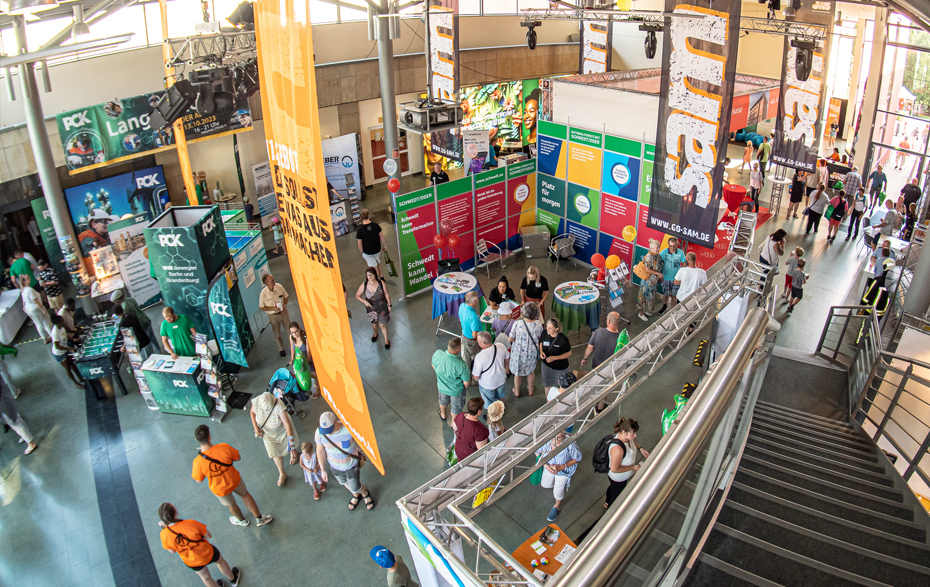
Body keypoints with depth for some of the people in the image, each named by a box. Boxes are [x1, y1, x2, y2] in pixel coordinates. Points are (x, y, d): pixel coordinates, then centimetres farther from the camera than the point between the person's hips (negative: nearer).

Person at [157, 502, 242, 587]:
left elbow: (172, 550, -6)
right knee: (220, 561, 34)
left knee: (205, 577, 31)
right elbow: (208, 536, -19)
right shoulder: (191, 524, -34)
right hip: (208, 555, -1)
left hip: (192, 563, 1)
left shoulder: (164, 535, -28)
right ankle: (233, 579, 59)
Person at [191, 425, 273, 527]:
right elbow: (237, 458, -13)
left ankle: (241, 520, 61)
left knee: (231, 505, 31)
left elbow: (199, 480, -15)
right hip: (234, 480, 0)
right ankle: (259, 518, 47)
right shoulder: (224, 448, -33)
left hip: (220, 490, 0)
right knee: (245, 494, 32)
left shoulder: (198, 462, -34)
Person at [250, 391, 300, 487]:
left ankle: (294, 455, 64)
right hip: (267, 432, 3)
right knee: (275, 453, 17)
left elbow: (288, 425, -40)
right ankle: (282, 474, 42)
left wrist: (292, 447, -40)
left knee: (288, 447, 26)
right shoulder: (256, 402, -34)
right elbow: (252, 412, -8)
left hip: (282, 431, -2)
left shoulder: (279, 407, -45)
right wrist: (255, 427, -21)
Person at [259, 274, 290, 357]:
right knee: (277, 334, 12)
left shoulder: (279, 286, -12)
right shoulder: (263, 293, -20)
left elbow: (286, 296, 4)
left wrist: (285, 304, -15)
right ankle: (281, 349, 34)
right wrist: (273, 308, -21)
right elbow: (261, 307, -10)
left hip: (283, 312, 2)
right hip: (273, 316, -2)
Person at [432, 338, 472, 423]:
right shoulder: (462, 365, -42)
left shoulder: (437, 354, -32)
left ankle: (443, 415, 67)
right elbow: (466, 382, -25)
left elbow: (433, 366, -8)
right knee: (456, 407, 29)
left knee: (443, 400, 37)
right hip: (456, 390, -3)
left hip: (442, 386, 4)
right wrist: (466, 385, 0)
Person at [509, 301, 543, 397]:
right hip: (532, 352, 2)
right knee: (531, 370, 28)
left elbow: (510, 339, -17)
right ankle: (530, 389, 48)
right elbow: (540, 337, -3)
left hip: (519, 352, -2)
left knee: (517, 371, 22)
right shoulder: (538, 324, -20)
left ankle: (517, 392, 42)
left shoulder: (518, 324, -28)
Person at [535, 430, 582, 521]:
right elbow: (537, 452, -12)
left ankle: (557, 506, 46)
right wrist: (545, 464, -25)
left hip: (563, 470, -3)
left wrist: (562, 467, -28)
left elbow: (578, 458, -20)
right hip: (549, 467, 3)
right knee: (545, 485, 26)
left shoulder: (570, 444, -40)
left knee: (558, 492, 10)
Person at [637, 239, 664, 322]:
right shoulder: (649, 257, -24)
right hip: (648, 281, -9)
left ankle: (647, 310, 36)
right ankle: (640, 312, 15)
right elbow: (647, 270, -27)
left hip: (654, 281, 9)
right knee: (645, 296, 2)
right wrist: (658, 274, -23)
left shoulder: (657, 256, 4)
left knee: (650, 296, 21)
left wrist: (660, 277, 16)